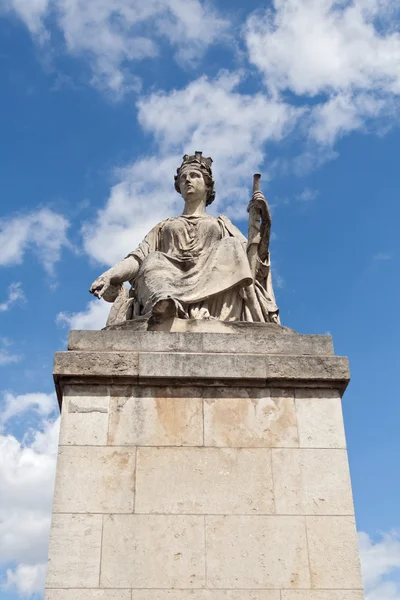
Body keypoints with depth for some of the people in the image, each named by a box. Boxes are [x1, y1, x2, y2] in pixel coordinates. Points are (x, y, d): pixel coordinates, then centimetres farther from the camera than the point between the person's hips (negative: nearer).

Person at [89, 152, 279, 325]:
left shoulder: (221, 225, 31)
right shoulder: (164, 227, 34)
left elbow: (254, 256, 16)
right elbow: (139, 257, 17)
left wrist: (265, 220, 1)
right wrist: (109, 276, -2)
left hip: (214, 281, 0)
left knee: (231, 247, -25)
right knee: (154, 261, -28)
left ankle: (202, 309, -50)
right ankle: (164, 303, -61)